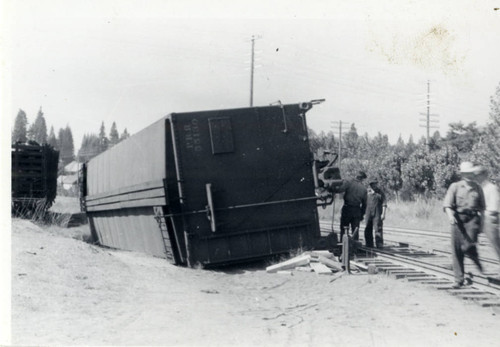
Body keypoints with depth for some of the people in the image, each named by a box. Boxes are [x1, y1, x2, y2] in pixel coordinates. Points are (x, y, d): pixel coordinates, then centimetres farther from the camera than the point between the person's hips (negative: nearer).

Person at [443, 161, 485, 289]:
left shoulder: (478, 188, 13)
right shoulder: (455, 186, 5)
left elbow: (482, 206, 21)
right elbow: (447, 204, -5)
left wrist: (481, 221, 13)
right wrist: (450, 216, -23)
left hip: (473, 218, 0)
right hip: (458, 219, 0)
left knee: (468, 246, -17)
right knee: (456, 249, -1)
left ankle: (476, 260, 18)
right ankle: (459, 279, 7)